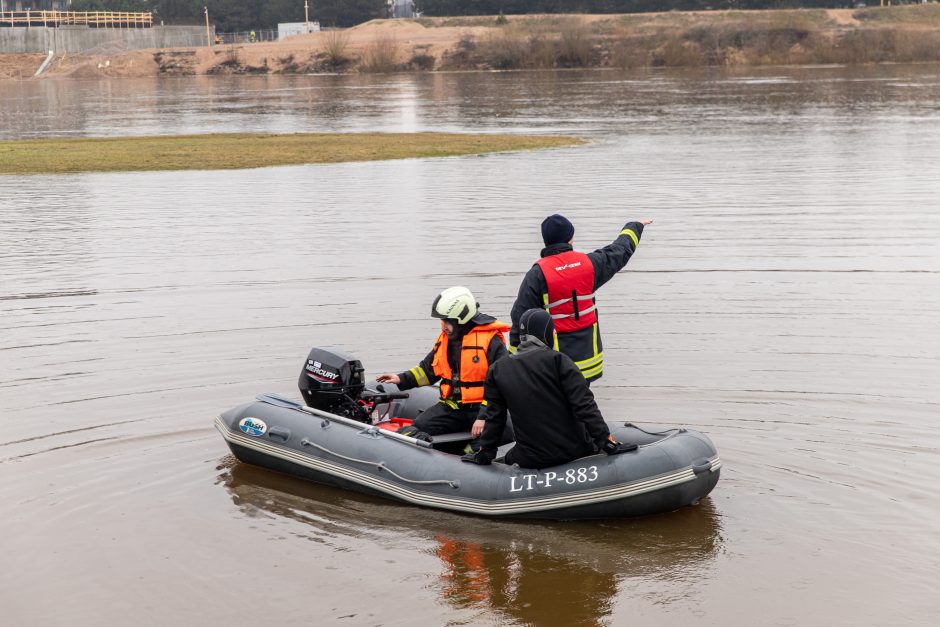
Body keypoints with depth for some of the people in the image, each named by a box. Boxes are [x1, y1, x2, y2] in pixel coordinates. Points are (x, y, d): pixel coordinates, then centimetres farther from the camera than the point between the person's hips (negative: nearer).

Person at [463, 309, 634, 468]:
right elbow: (584, 405, -14)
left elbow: (494, 416, 8)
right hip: (574, 451, -3)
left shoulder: (497, 370, 3)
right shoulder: (558, 360, -9)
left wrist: (485, 452, 20)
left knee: (510, 457, 32)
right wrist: (607, 440, -11)